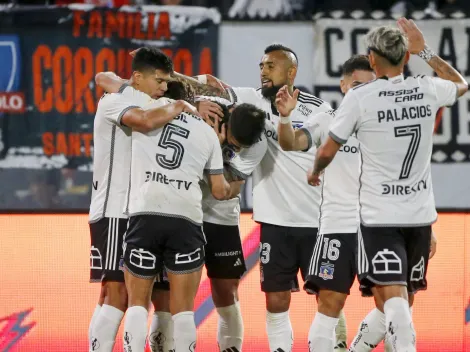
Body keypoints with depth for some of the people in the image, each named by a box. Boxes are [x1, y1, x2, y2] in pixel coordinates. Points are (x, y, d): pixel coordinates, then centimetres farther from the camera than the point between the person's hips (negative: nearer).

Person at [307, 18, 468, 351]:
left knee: (392, 295, -12)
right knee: (406, 296, 18)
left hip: (380, 215, -4)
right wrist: (425, 51, 29)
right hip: (420, 213, 4)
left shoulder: (359, 97, -10)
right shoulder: (428, 90, 0)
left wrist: (315, 172, 22)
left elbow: (328, 151, 1)